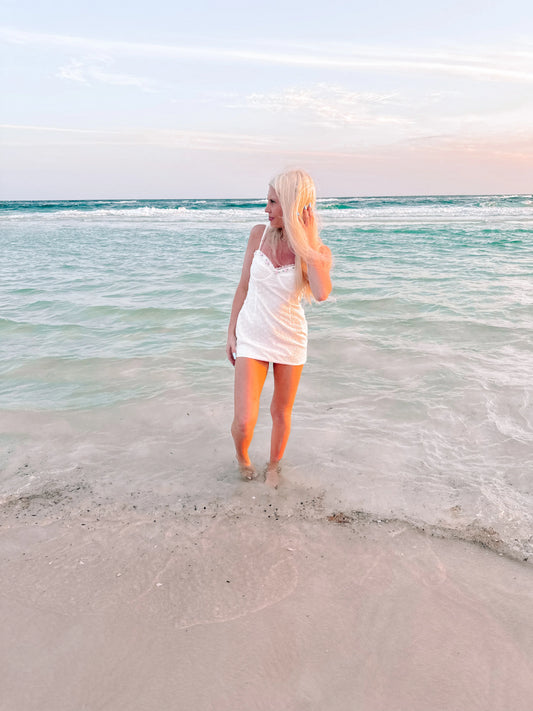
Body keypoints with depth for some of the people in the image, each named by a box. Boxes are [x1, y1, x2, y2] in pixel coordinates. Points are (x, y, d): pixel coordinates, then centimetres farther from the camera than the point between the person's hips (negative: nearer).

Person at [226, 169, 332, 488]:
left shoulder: (318, 252, -11)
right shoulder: (259, 234, -5)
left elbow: (322, 293, -32)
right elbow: (244, 286, 4)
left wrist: (305, 244, -25)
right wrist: (231, 332, 4)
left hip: (290, 341, 0)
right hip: (251, 338, 1)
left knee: (282, 413, 15)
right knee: (244, 421, -5)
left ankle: (274, 464, 43)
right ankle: (242, 459, 29)